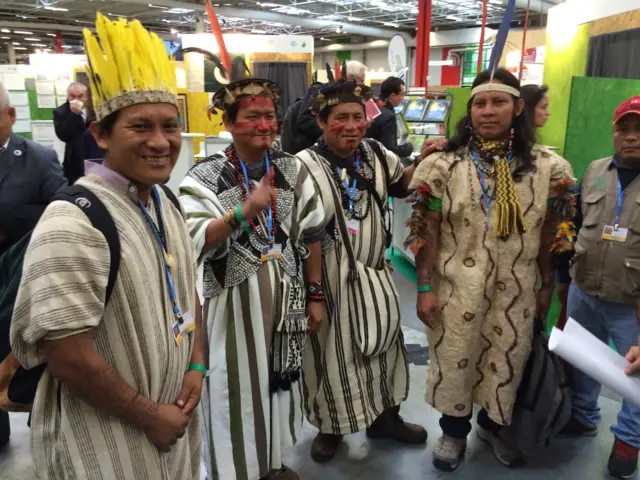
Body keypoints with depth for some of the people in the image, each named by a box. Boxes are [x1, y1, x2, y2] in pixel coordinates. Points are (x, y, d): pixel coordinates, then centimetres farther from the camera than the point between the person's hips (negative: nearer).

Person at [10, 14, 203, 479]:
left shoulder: (165, 204, 1)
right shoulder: (73, 222, -24)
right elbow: (67, 356, -25)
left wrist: (196, 368, -3)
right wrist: (149, 416, -15)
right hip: (106, 439, -7)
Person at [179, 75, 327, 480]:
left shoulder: (293, 170, 2)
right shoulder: (205, 177, -9)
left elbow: (310, 237, 6)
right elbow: (193, 244, -21)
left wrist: (315, 296, 6)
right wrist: (244, 211, -34)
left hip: (286, 296, 4)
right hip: (234, 300, -4)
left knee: (280, 380, 18)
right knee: (237, 386, 8)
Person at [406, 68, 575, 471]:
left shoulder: (547, 167, -2)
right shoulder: (444, 165, -8)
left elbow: (550, 234, 5)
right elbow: (428, 232, -7)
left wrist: (548, 286, 8)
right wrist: (424, 288, -8)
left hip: (516, 289, 2)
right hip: (458, 286, -2)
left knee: (508, 361, 17)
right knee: (454, 360, 12)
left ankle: (493, 425, 45)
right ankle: (454, 431, 38)